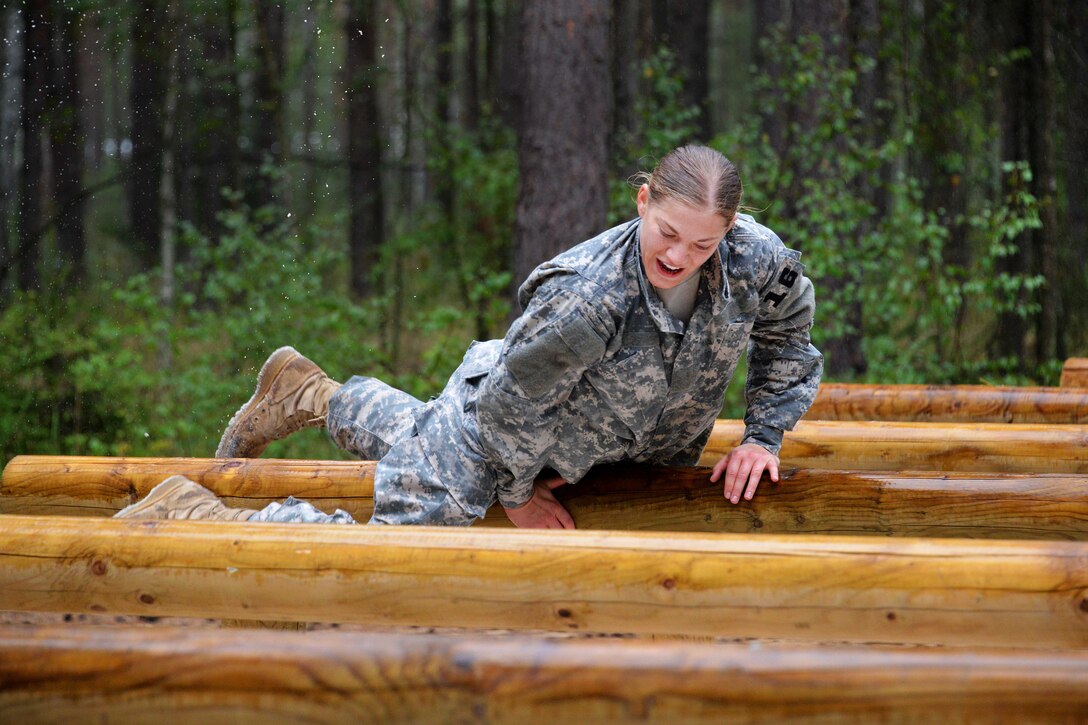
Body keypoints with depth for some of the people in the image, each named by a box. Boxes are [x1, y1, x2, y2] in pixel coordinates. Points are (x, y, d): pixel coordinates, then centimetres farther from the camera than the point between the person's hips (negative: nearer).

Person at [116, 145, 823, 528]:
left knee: (421, 439, 35)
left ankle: (316, 396, 59)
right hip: (493, 416, -7)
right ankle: (192, 515, 4)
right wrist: (517, 494, -12)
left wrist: (762, 437, -4)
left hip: (584, 438, 7)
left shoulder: (755, 258, -26)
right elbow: (513, 404, -27)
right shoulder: (585, 299, -43)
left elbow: (789, 336, 0)